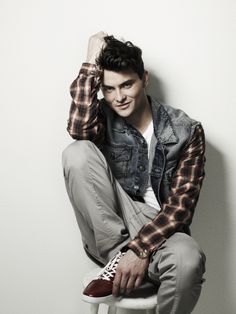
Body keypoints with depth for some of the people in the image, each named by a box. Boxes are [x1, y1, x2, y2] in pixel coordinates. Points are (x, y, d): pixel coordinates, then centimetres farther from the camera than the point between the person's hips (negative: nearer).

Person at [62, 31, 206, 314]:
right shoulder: (103, 117, 2)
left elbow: (181, 204, -10)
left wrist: (140, 249, -22)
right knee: (78, 152, -21)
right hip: (109, 232, 2)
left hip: (160, 230, -1)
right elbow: (79, 129, -23)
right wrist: (91, 64, -15)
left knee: (188, 261, -38)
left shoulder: (186, 131, -4)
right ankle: (117, 257, -16)